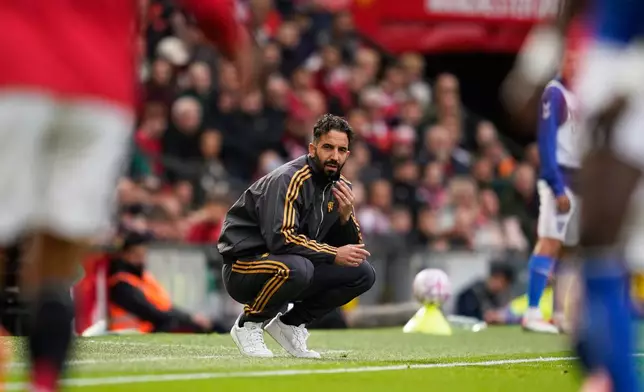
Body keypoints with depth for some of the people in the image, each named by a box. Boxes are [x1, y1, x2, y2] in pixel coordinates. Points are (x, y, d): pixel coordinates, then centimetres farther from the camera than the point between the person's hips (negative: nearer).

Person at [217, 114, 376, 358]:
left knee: (363, 273, -2)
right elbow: (281, 238, -31)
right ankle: (249, 324, -12)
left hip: (295, 269, 8)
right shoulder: (288, 180, -19)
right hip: (243, 270, -8)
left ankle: (290, 323, 6)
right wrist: (334, 255, -28)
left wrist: (345, 217, -14)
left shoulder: (340, 187, 6)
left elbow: (352, 248, 6)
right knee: (297, 266, -38)